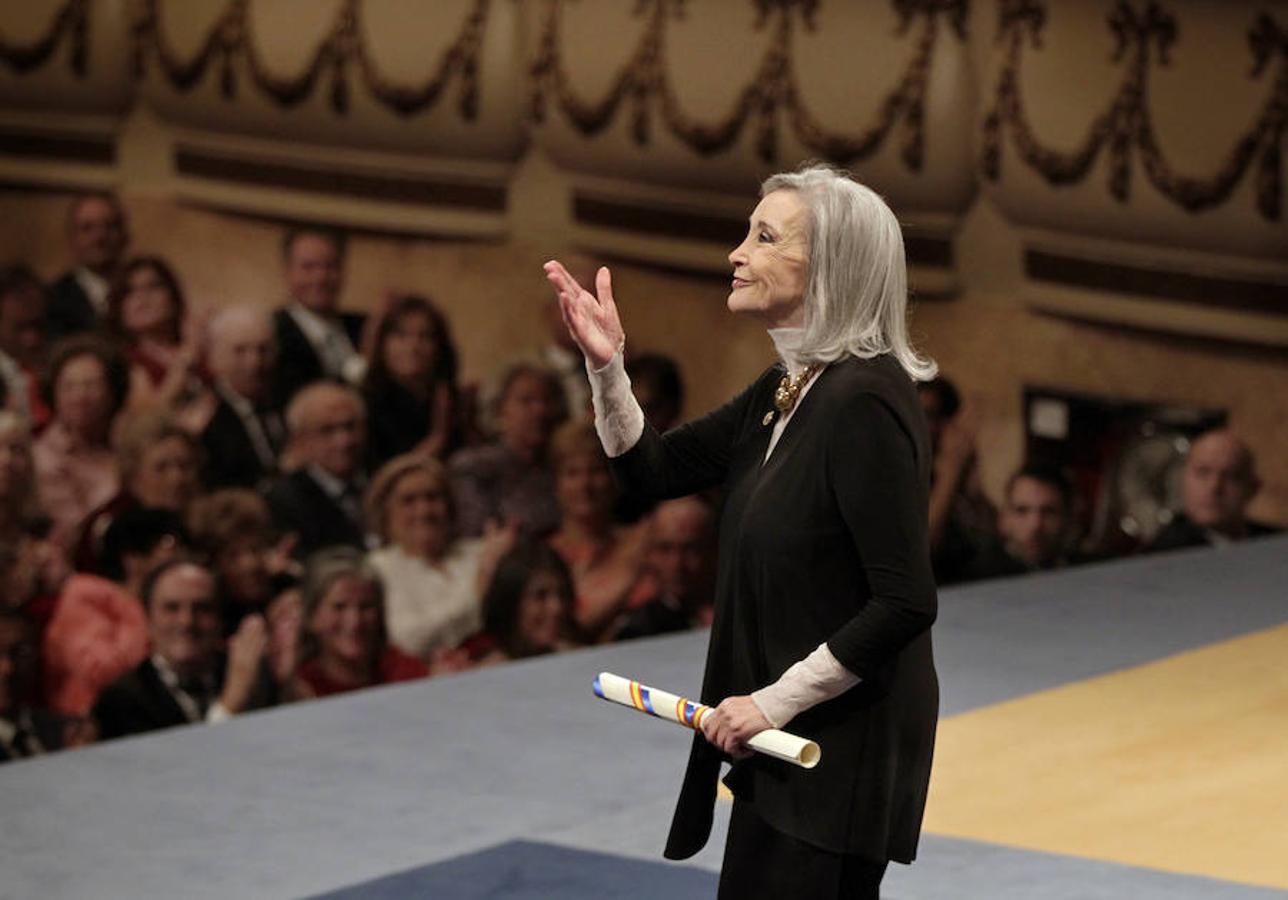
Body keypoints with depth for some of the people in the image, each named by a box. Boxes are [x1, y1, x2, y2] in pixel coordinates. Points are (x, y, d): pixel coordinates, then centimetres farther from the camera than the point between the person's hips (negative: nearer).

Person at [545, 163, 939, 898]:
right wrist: (607, 365, 0)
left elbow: (907, 604, -24)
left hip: (845, 747, -9)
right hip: (788, 742, 9)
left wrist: (778, 699, -20)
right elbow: (653, 469, 16)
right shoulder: (785, 391, 8)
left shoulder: (863, 402, -21)